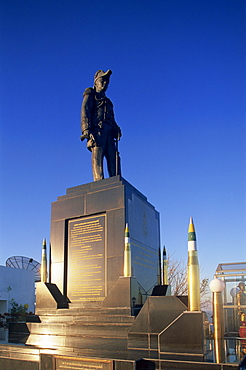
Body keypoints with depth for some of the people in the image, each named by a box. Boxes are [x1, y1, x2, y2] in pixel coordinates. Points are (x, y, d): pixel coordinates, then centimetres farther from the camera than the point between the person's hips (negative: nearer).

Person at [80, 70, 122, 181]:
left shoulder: (107, 101, 36)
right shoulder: (91, 95, 15)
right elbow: (85, 111, 0)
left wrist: (117, 130, 5)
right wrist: (86, 130, -16)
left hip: (109, 132, 7)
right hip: (97, 131, -7)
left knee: (113, 159, -5)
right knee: (97, 157, -18)